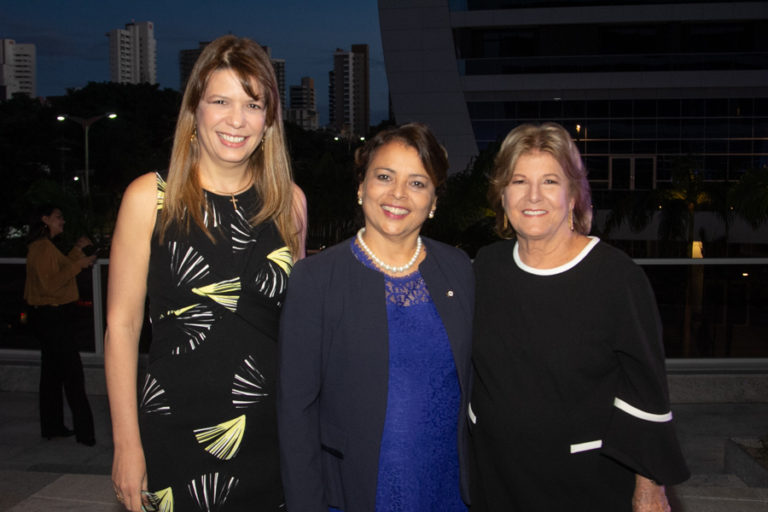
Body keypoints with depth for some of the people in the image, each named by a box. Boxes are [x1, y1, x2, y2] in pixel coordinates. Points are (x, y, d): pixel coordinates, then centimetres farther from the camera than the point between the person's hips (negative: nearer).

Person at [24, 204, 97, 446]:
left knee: (52, 372, 15)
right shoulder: (43, 247, -16)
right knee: (73, 373, -7)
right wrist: (78, 265, -21)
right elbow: (50, 283, -23)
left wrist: (77, 250, 21)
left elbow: (59, 271, 22)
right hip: (53, 317, -11)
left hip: (48, 316, 11)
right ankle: (84, 431, -3)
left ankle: (52, 426, 23)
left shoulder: (44, 246, 15)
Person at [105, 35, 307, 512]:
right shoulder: (150, 197, -5)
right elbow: (121, 325, -4)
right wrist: (127, 444, -5)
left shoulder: (289, 201, 3)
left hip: (272, 436, 3)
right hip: (173, 435, -2)